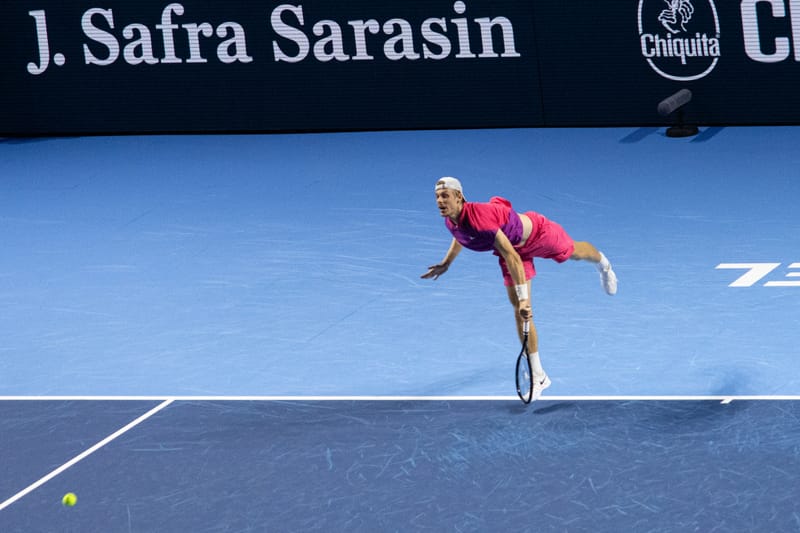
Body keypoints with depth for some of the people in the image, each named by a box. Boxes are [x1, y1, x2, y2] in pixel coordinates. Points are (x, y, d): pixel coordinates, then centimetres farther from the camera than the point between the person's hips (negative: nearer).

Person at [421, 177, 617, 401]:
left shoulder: (479, 216, -45)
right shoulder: (451, 221, -20)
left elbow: (511, 257, -44)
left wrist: (524, 297, -46)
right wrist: (446, 263, 11)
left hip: (536, 232, -6)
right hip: (514, 247, 6)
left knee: (574, 252, 27)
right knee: (520, 311, 0)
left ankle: (602, 262, 66)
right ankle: (538, 376, 8)